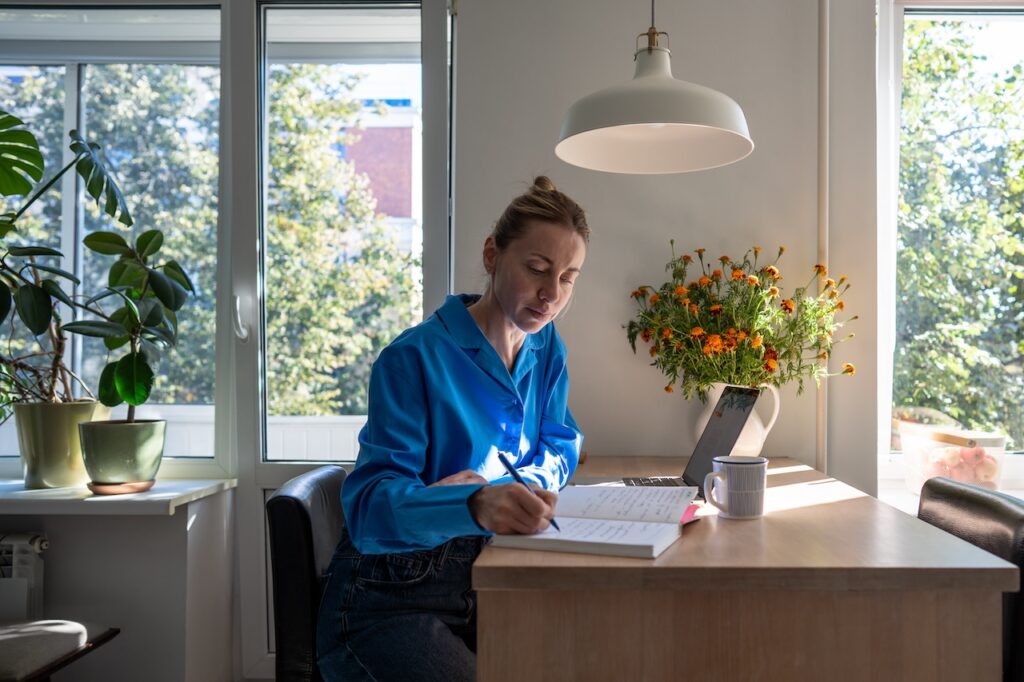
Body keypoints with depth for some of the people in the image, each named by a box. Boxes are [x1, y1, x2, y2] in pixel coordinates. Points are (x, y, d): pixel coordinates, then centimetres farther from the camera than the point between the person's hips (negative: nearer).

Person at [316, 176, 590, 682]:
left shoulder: (545, 348, 5)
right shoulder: (413, 359, -16)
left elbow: (560, 450, 9)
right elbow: (371, 505, -24)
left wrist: (498, 487, -14)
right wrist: (475, 506, -45)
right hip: (391, 600, -5)